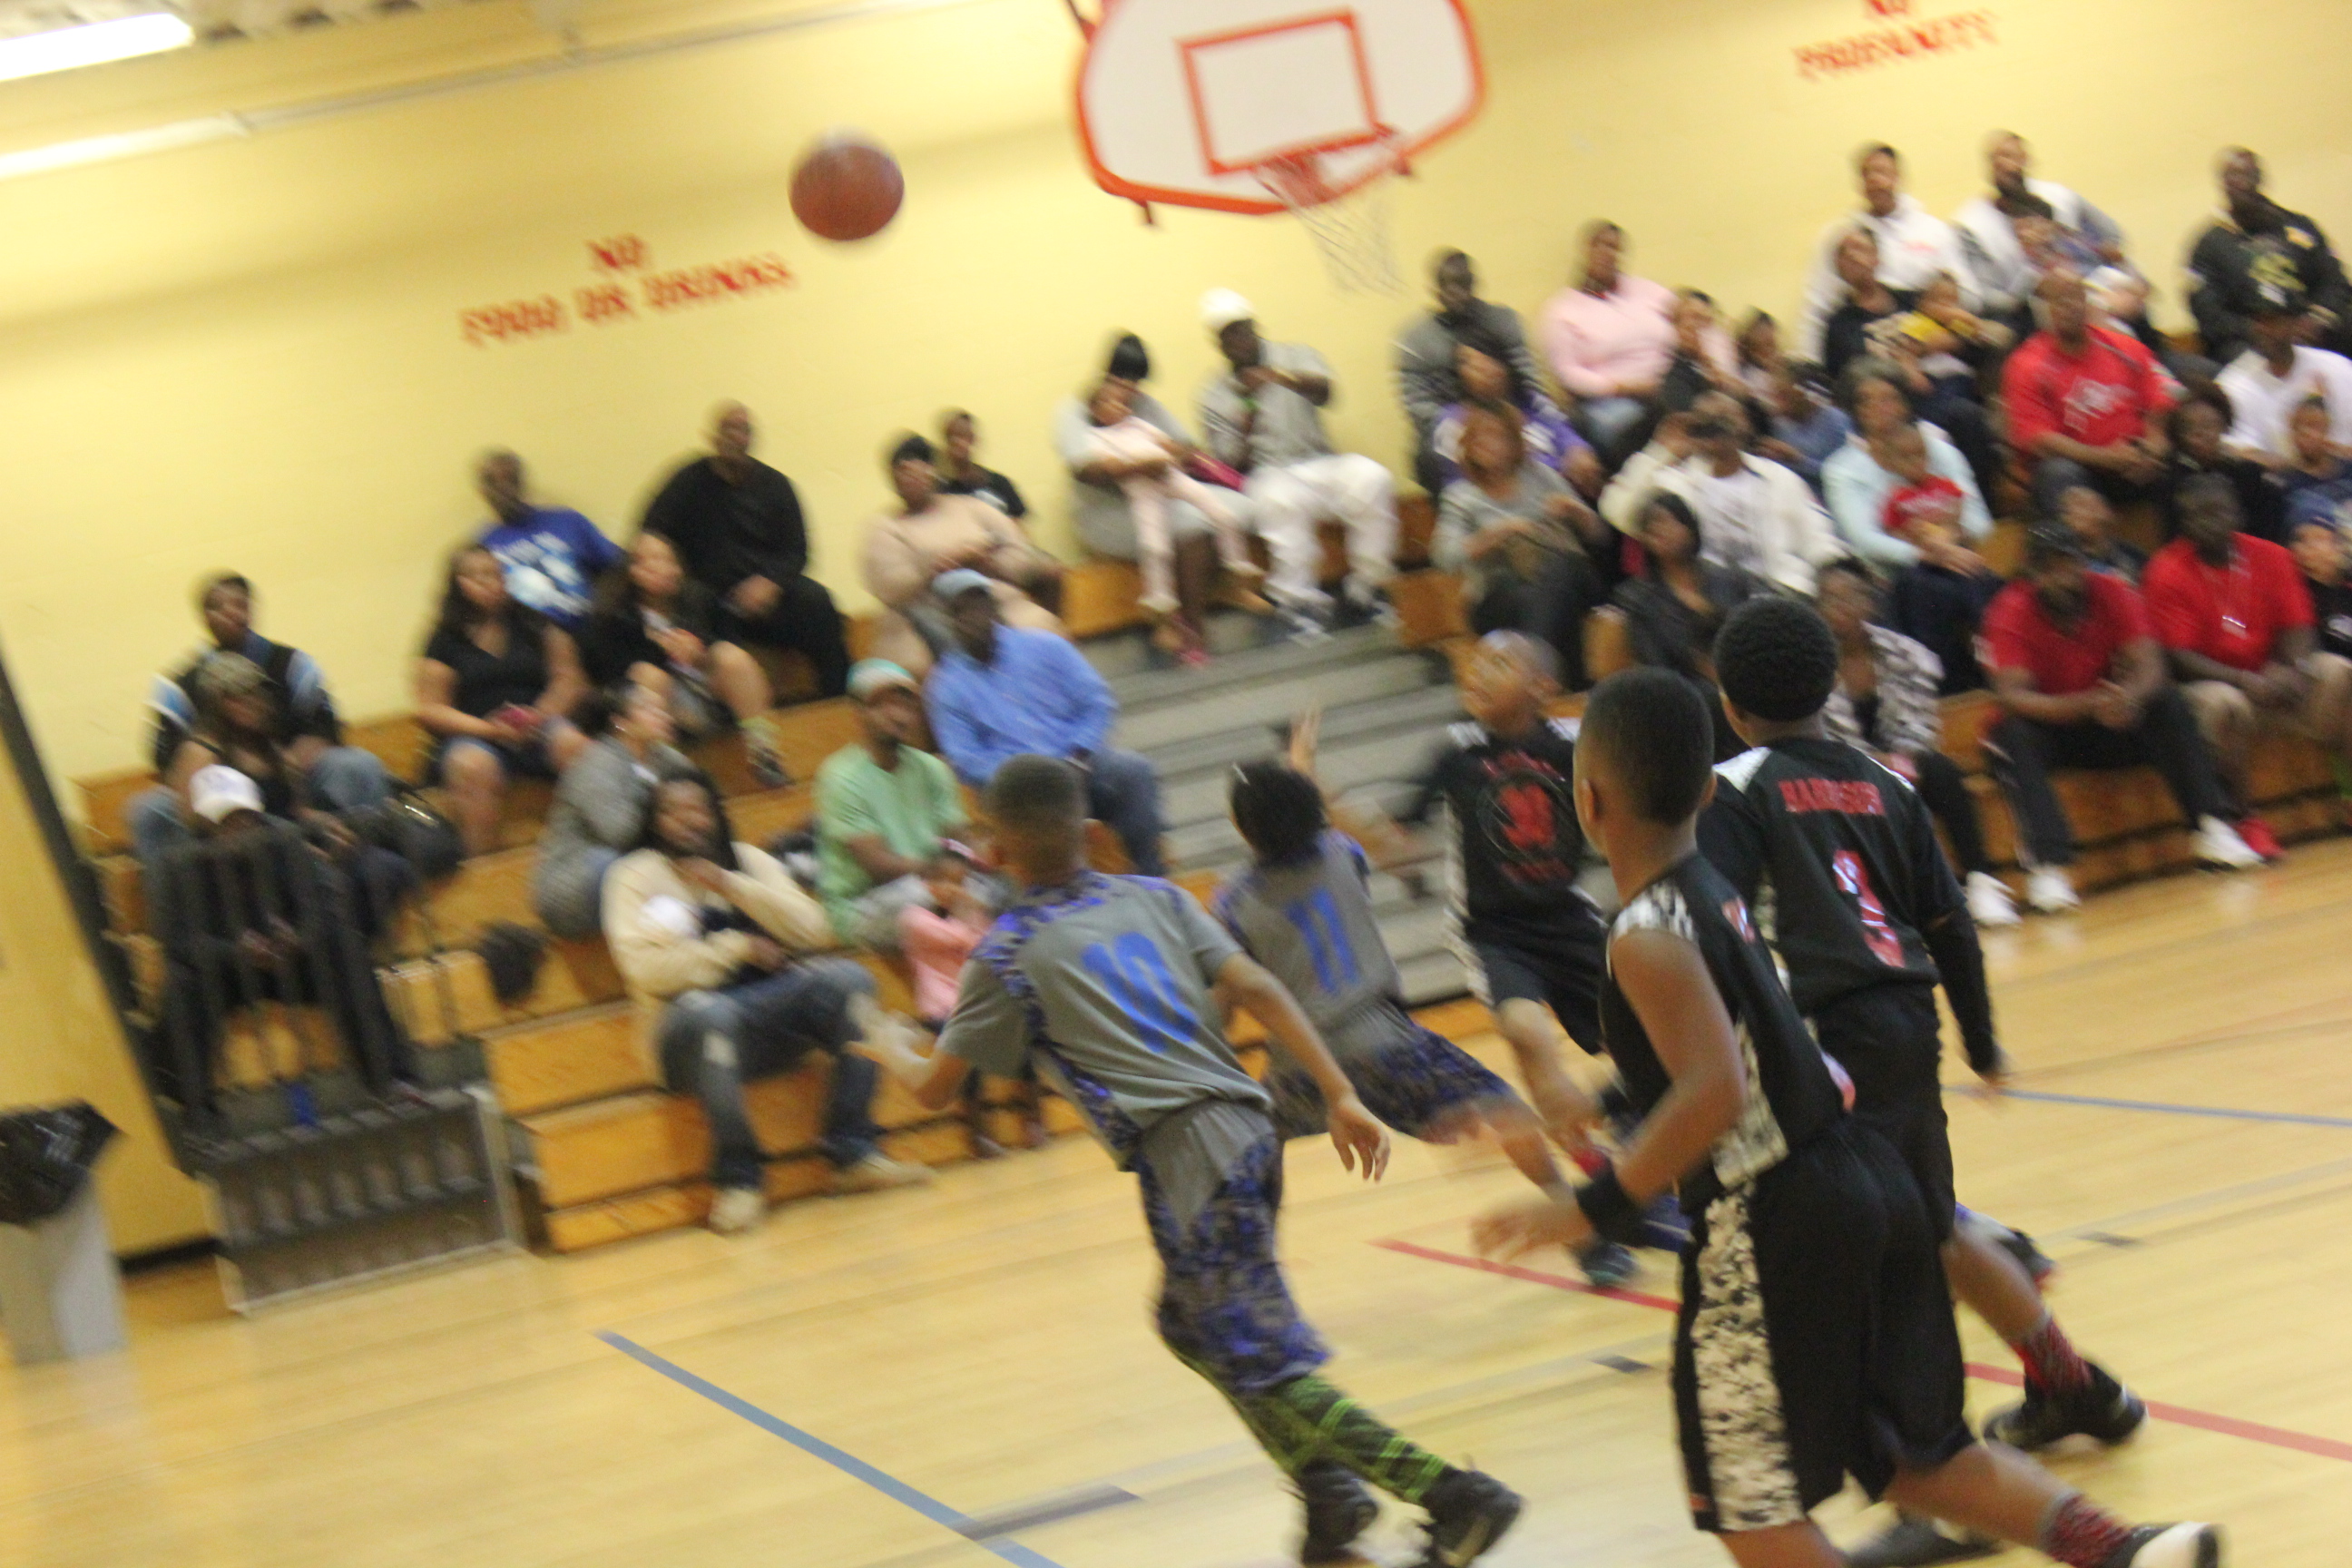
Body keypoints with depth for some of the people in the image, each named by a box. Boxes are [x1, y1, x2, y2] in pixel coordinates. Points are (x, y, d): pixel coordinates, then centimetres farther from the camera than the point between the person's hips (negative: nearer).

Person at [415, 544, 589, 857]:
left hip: (537, 727, 2)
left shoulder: (533, 625, 15)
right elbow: (431, 710, 2)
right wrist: (489, 729, -12)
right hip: (472, 733, -2)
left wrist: (542, 714, -8)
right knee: (472, 766, -37)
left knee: (574, 744, -31)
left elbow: (568, 679, 12)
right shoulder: (446, 641, 7)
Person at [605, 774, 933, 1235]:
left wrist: (731, 886, -5)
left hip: (774, 1009, 4)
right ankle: (737, 1177, -28)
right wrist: (737, 947, -8)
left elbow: (813, 932, 3)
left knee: (848, 978, -22)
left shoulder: (749, 860, 16)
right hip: (693, 1029, -4)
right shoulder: (635, 876, 5)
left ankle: (853, 1152, -22)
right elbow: (647, 969, -9)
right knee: (709, 1014, -39)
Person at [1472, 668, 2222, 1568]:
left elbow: (1715, 1093, -29)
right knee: (1911, 1457, 20)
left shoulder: (1647, 936, -16)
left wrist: (1592, 1211, -26)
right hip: (1864, 1185, 9)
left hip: (1769, 1235, -9)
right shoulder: (1713, 894, 12)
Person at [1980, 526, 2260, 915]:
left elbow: (2148, 668, -16)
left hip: (2110, 723, 3)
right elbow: (2012, 696, -28)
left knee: (2169, 704, -23)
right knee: (2010, 737, -34)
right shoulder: (2012, 613, -17)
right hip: (2049, 726, -3)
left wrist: (2129, 698, -41)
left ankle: (2212, 828, -27)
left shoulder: (2111, 595, -9)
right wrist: (2087, 705, -43)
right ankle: (2048, 865, -45)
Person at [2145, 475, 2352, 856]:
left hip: (2271, 677, 4)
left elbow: (2297, 630, 0)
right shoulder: (2168, 571, -9)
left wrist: (2293, 671, -23)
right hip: (2208, 683, -4)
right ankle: (2246, 821, -27)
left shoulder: (2270, 557, 3)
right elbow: (2180, 657, -15)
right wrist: (2244, 681, -28)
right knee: (2224, 705, -38)